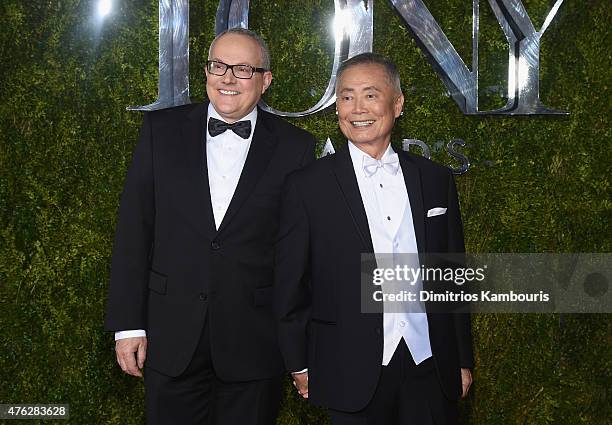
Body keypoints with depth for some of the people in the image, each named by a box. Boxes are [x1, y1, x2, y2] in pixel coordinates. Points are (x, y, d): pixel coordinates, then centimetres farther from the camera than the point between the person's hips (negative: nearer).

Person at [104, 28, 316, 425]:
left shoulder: (295, 147, -2)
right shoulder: (162, 130, 2)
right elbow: (134, 229, 1)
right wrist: (128, 324, -2)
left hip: (256, 345, -1)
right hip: (171, 340, 1)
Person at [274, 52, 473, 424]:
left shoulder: (436, 180, 5)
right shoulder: (306, 186, -4)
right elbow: (289, 285, -1)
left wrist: (463, 361, 10)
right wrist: (299, 366, 1)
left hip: (432, 372, 3)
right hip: (352, 377, -2)